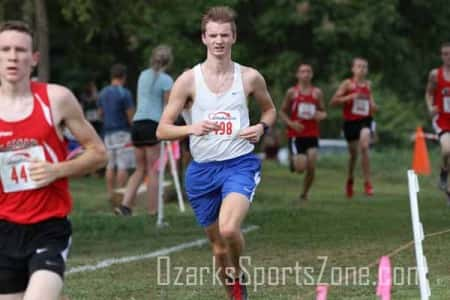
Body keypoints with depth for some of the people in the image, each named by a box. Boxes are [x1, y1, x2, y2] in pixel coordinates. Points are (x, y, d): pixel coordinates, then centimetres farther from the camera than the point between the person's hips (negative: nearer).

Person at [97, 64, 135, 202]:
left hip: (108, 132, 7)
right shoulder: (125, 93, -12)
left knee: (110, 165, 10)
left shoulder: (103, 93, 9)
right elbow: (130, 115, -12)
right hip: (122, 132, -7)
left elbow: (100, 113, 16)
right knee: (123, 166, -5)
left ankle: (110, 194, 12)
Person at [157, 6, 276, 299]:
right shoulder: (188, 80, -3)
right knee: (219, 246, 9)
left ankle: (238, 276, 3)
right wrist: (191, 128, -23)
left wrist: (262, 127, -2)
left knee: (229, 229, -27)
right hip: (203, 168, 2)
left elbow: (270, 110, 21)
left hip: (240, 164, -1)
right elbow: (162, 130, -4)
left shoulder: (250, 77, 1)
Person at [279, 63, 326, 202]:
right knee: (300, 168, -13)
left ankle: (304, 195, 10)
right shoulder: (292, 92, 1)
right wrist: (291, 123, -12)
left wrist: (321, 115, -12)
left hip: (312, 135, 2)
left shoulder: (317, 93, 6)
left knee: (311, 168, -8)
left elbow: (323, 112, 13)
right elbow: (282, 112, 6)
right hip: (296, 135, -2)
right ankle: (294, 160, 24)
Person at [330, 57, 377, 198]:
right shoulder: (348, 84, -3)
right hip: (350, 121, -1)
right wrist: (350, 97, -19)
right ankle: (350, 180, 38)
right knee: (353, 153, 10)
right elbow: (333, 101, -8)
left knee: (364, 147, -23)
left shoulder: (368, 85, 9)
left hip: (365, 120, 1)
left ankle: (367, 183, -18)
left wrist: (372, 106, 4)